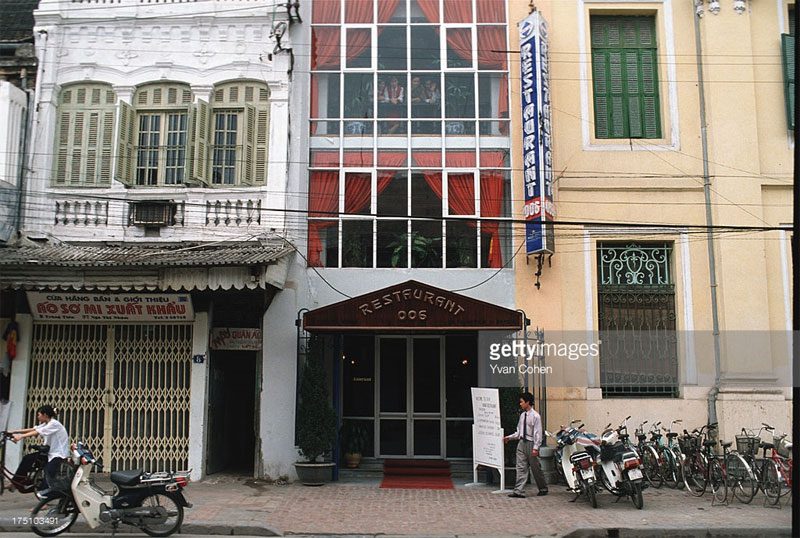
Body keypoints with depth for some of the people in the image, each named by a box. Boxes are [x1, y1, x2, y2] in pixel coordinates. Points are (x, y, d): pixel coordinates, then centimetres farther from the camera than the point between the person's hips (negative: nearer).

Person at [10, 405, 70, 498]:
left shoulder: (54, 424, -17)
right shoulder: (46, 424, 12)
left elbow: (37, 432, -28)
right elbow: (32, 429, 5)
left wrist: (21, 436, -36)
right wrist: (14, 432, -3)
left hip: (59, 453, -10)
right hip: (50, 452, 10)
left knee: (49, 469, -30)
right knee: (27, 459, 2)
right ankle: (17, 482, 11)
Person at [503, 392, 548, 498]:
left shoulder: (535, 416, -11)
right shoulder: (522, 415, 10)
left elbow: (538, 433, -13)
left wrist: (535, 448, -18)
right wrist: (509, 437, 7)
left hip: (531, 444, -6)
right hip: (521, 443, 6)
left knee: (536, 469, 6)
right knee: (521, 468, 0)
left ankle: (543, 489, 24)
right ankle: (519, 491, -3)